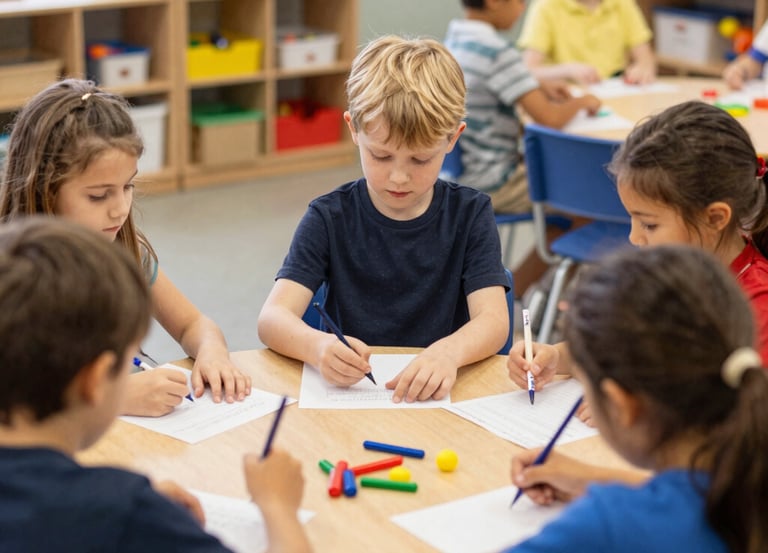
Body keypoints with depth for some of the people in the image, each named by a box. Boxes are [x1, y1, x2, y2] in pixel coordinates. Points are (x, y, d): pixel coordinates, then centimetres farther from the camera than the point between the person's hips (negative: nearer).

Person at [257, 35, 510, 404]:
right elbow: (272, 318, -10)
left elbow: (493, 321, -10)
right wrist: (317, 346, -33)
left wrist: (450, 351, -33)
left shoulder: (470, 214, 1)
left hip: (441, 397, 0)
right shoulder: (330, 217, 0)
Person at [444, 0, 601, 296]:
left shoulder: (454, 38, 3)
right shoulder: (497, 51, -24)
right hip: (493, 185, -9)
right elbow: (549, 117, -27)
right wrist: (582, 101, -7)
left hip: (460, 172, 9)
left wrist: (539, 86, 10)